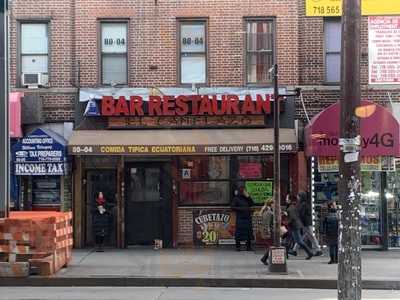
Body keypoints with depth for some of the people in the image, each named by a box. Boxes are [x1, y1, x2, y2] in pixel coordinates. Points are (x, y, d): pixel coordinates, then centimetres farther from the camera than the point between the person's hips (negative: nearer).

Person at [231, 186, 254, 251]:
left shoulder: (246, 198, 17)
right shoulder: (236, 199, 3)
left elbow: (252, 204, 5)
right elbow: (232, 207, -3)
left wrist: (248, 196, -4)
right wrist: (240, 209, -15)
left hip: (248, 218, 5)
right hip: (240, 218, -5)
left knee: (249, 232, 2)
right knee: (238, 233, -6)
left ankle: (248, 246, 8)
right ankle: (238, 247, 1)